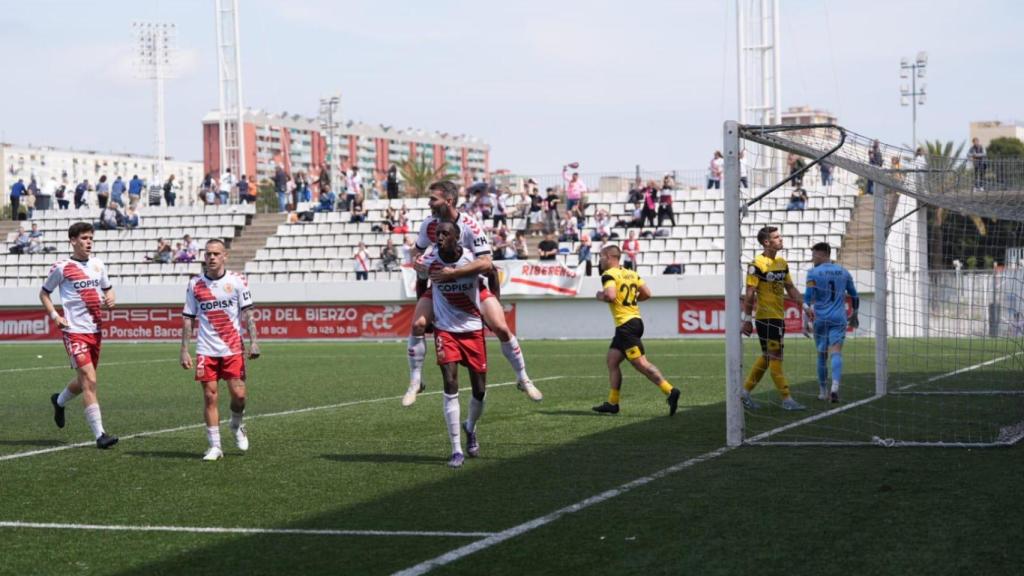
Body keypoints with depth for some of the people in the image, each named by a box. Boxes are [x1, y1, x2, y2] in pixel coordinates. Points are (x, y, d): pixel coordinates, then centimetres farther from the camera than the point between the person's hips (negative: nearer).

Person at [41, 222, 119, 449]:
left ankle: (59, 401, 50)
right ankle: (99, 434, -17)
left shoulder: (98, 265, 10)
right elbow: (44, 294, 7)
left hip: (95, 330, 6)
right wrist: (55, 316, -7)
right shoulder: (62, 267, -4)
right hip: (75, 330, -6)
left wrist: (110, 300, 0)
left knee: (84, 381, 17)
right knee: (89, 380, -16)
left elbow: (108, 289, 23)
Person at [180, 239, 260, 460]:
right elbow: (188, 318, 6)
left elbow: (248, 313, -1)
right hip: (206, 350, 1)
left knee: (238, 394, -5)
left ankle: (236, 426, 27)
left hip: (233, 349, -1)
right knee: (210, 396, -1)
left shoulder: (237, 281, -1)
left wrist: (253, 341, -10)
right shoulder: (195, 284, 3)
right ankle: (215, 446, 6)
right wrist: (184, 350, 2)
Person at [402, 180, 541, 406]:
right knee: (418, 324, -17)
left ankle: (523, 379, 7)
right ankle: (415, 382, -1)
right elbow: (418, 250, 8)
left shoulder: (470, 226, -24)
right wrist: (416, 260, -16)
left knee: (501, 329, -12)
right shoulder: (429, 224, -9)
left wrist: (453, 273, -36)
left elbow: (485, 263, -30)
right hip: (440, 285, 3)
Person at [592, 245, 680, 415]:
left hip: (626, 324, -9)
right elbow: (647, 293, 11)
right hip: (635, 320, 9)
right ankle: (612, 403, 16)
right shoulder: (631, 274, 15)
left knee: (641, 363, -12)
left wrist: (600, 296, -4)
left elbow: (610, 295, -25)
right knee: (611, 360, 15)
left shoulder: (609, 275, -9)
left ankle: (670, 391, -20)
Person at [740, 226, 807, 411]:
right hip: (765, 317, -8)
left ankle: (745, 392, 23)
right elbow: (750, 293, -13)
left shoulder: (782, 263, 11)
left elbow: (790, 288, 18)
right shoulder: (757, 264, -13)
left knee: (766, 357, 13)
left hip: (779, 317, 8)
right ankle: (787, 399, -3)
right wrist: (747, 319, -15)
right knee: (775, 358, -5)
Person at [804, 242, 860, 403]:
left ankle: (823, 391, 20)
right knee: (836, 353, -10)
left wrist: (806, 317, -5)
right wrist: (854, 315, 30)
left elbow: (808, 298, -8)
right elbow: (855, 296, 17)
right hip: (839, 319, 1)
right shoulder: (843, 272, 11)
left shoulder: (814, 273, -1)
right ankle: (835, 387, -31)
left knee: (822, 355, 12)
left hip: (820, 319, -1)